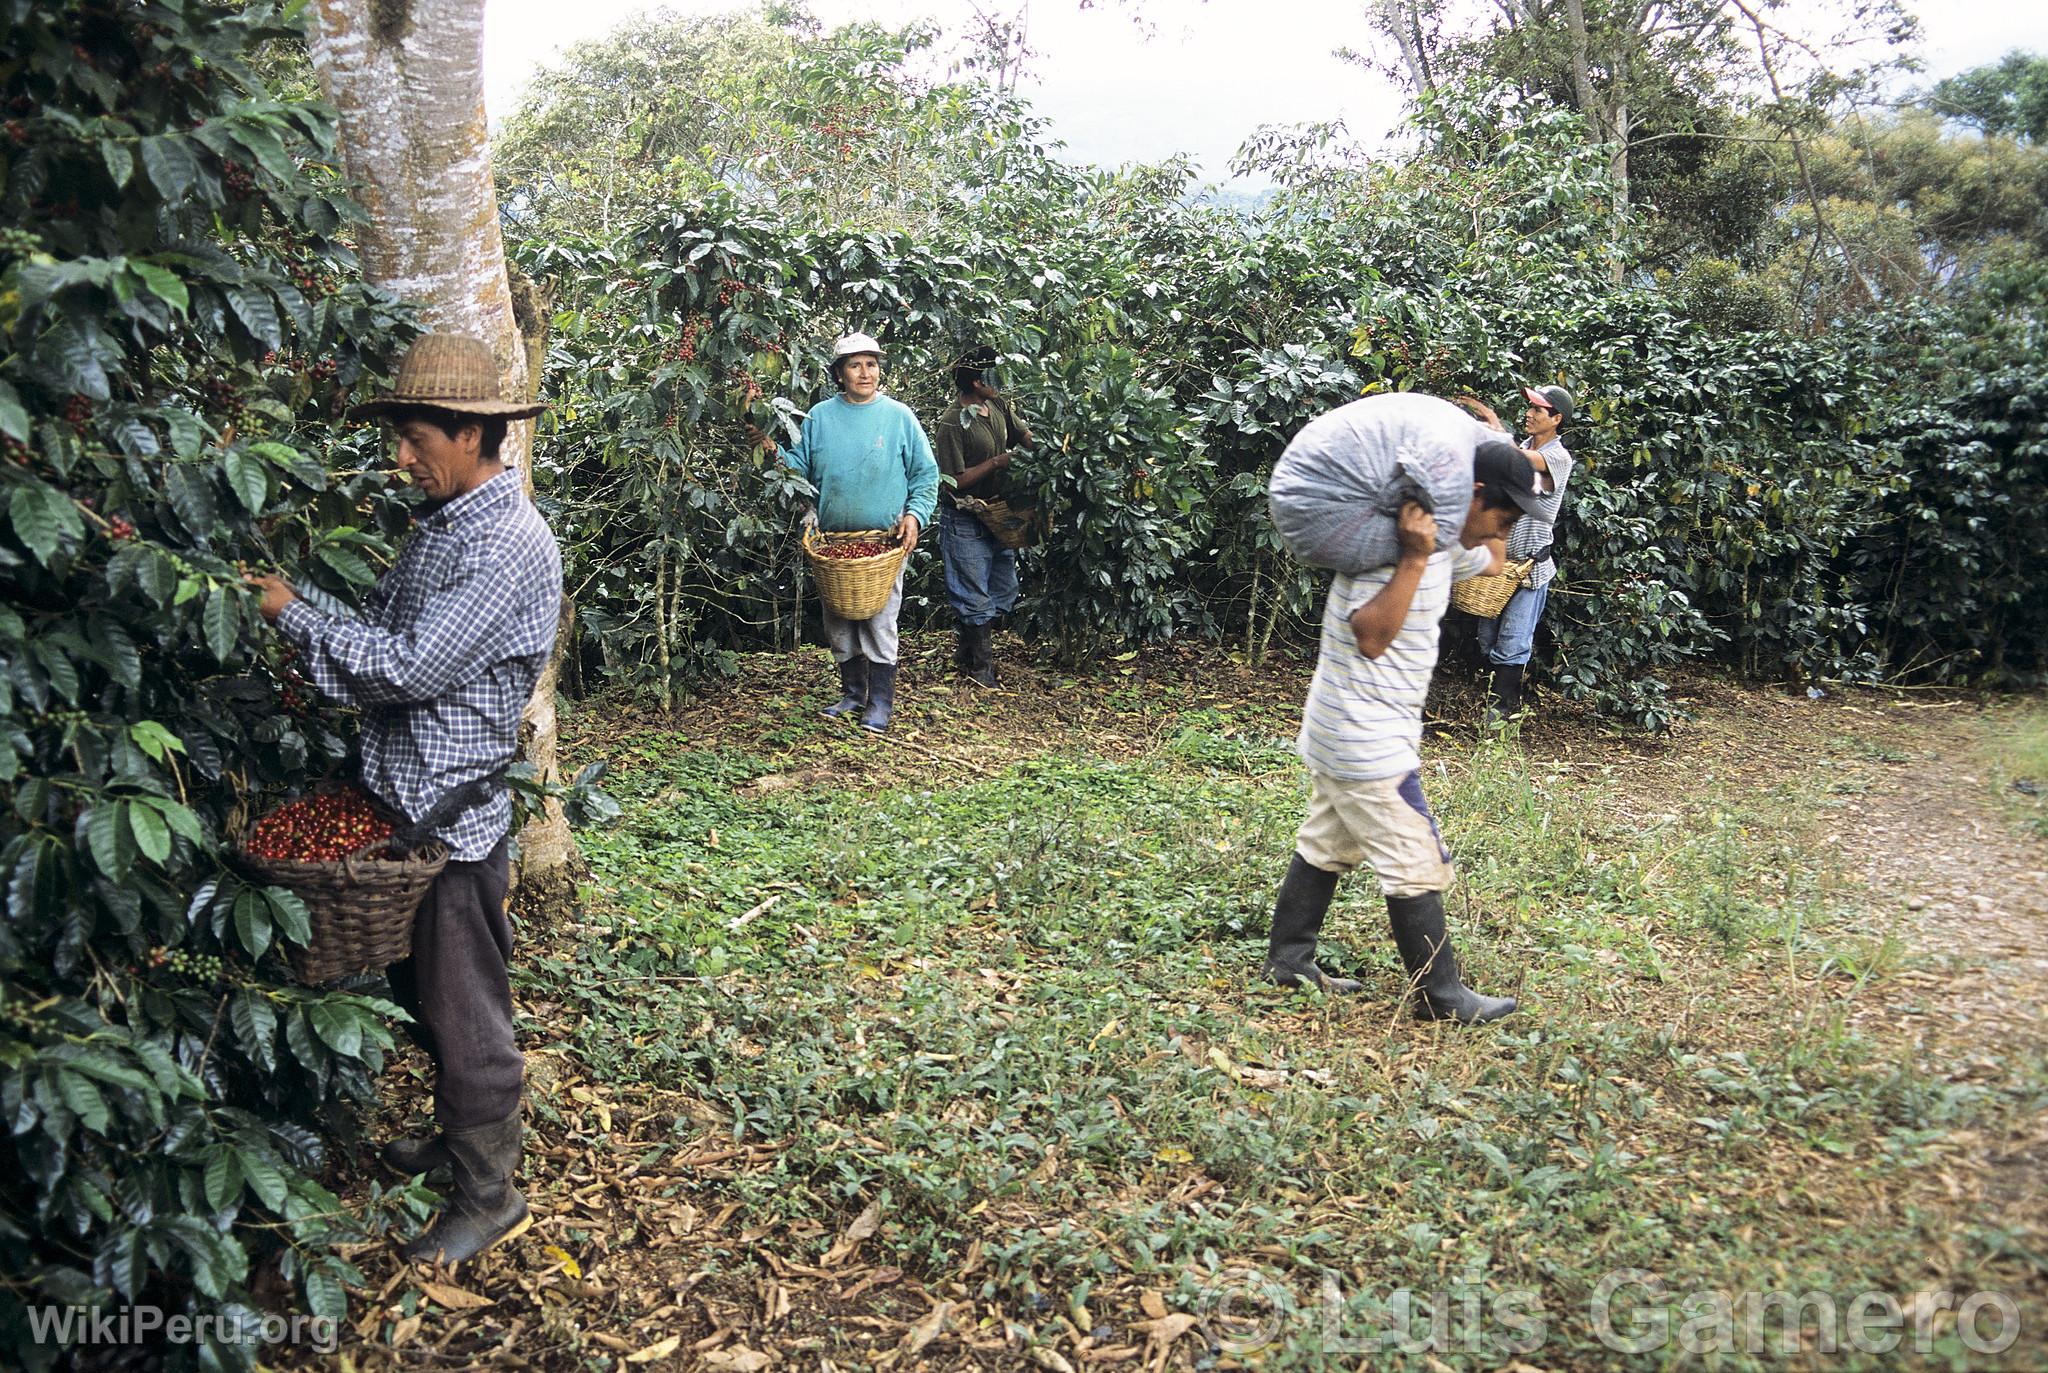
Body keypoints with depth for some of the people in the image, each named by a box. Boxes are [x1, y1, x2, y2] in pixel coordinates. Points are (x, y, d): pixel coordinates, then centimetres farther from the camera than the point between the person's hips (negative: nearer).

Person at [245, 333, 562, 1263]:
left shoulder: (511, 545, -20)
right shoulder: (440, 522, 11)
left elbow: (412, 667, -23)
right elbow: (385, 632, 14)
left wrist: (293, 614, -14)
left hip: (454, 812, -9)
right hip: (402, 799, 9)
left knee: (463, 1010, 2)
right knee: (419, 992, 22)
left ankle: (488, 1195, 18)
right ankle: (458, 1133, 42)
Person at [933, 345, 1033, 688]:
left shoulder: (998, 406, 2)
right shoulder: (953, 423, -20)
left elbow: (1025, 435, 16)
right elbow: (956, 480, -21)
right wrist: (997, 462, -19)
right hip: (965, 521, -8)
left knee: (1004, 591, 16)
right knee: (975, 597, 2)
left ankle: (967, 655, 31)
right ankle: (981, 667, 17)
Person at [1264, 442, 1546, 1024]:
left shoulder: (1445, 546, 8)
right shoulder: (1390, 544, -21)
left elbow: (1491, 562, 29)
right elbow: (1371, 637, -29)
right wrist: (1415, 558, -33)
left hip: (1344, 734, 10)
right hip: (1368, 741, -10)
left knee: (1327, 845, 17)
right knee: (1417, 865, -2)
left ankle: (1288, 960, 27)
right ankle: (1440, 996, 9)